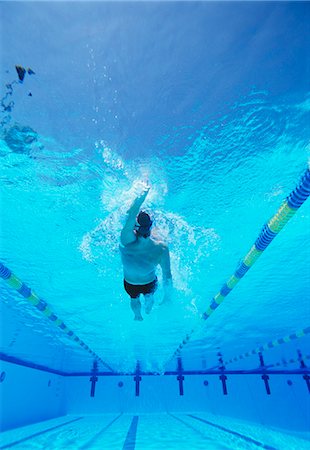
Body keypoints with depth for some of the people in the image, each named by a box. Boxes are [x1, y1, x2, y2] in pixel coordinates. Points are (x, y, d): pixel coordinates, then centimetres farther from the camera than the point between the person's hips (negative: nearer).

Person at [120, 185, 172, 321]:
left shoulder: (127, 241, -40)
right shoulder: (161, 248, -36)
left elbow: (131, 214, -46)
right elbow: (167, 276, -25)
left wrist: (143, 194, -42)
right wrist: (168, 294, -9)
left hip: (129, 285, 1)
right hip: (149, 284, -1)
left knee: (134, 299, 38)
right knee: (149, 295, 38)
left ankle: (138, 315, 71)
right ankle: (148, 308, 72)